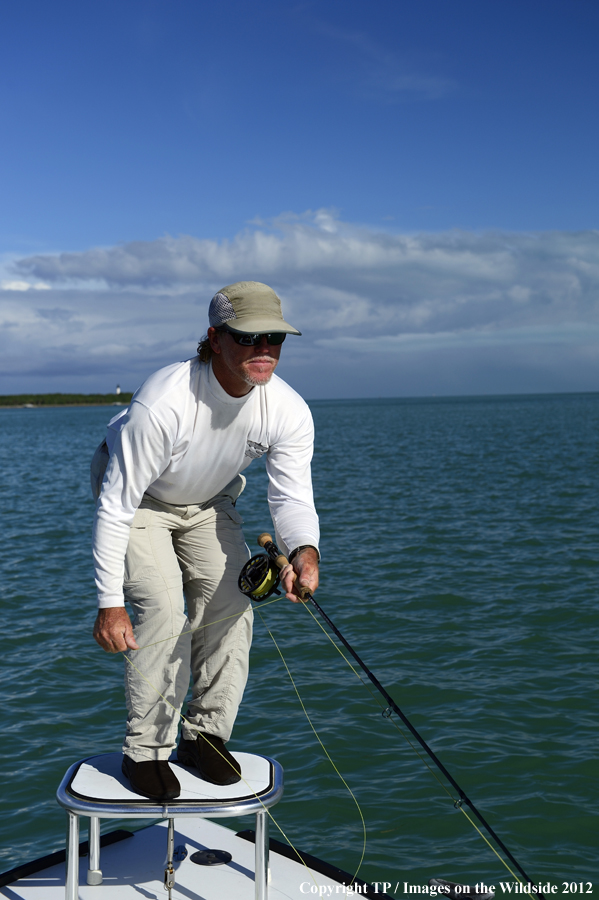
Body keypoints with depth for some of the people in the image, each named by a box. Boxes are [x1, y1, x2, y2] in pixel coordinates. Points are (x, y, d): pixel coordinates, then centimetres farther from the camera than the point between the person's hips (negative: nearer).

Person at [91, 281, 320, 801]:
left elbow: (292, 497, -21)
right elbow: (115, 505, -32)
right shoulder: (163, 402, -39)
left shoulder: (289, 411, -24)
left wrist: (304, 551, -45)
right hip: (136, 498, -4)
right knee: (163, 607, -20)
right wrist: (110, 603, -30)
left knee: (230, 606, -6)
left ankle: (204, 737, 14)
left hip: (209, 503, 5)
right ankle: (145, 751, -1)